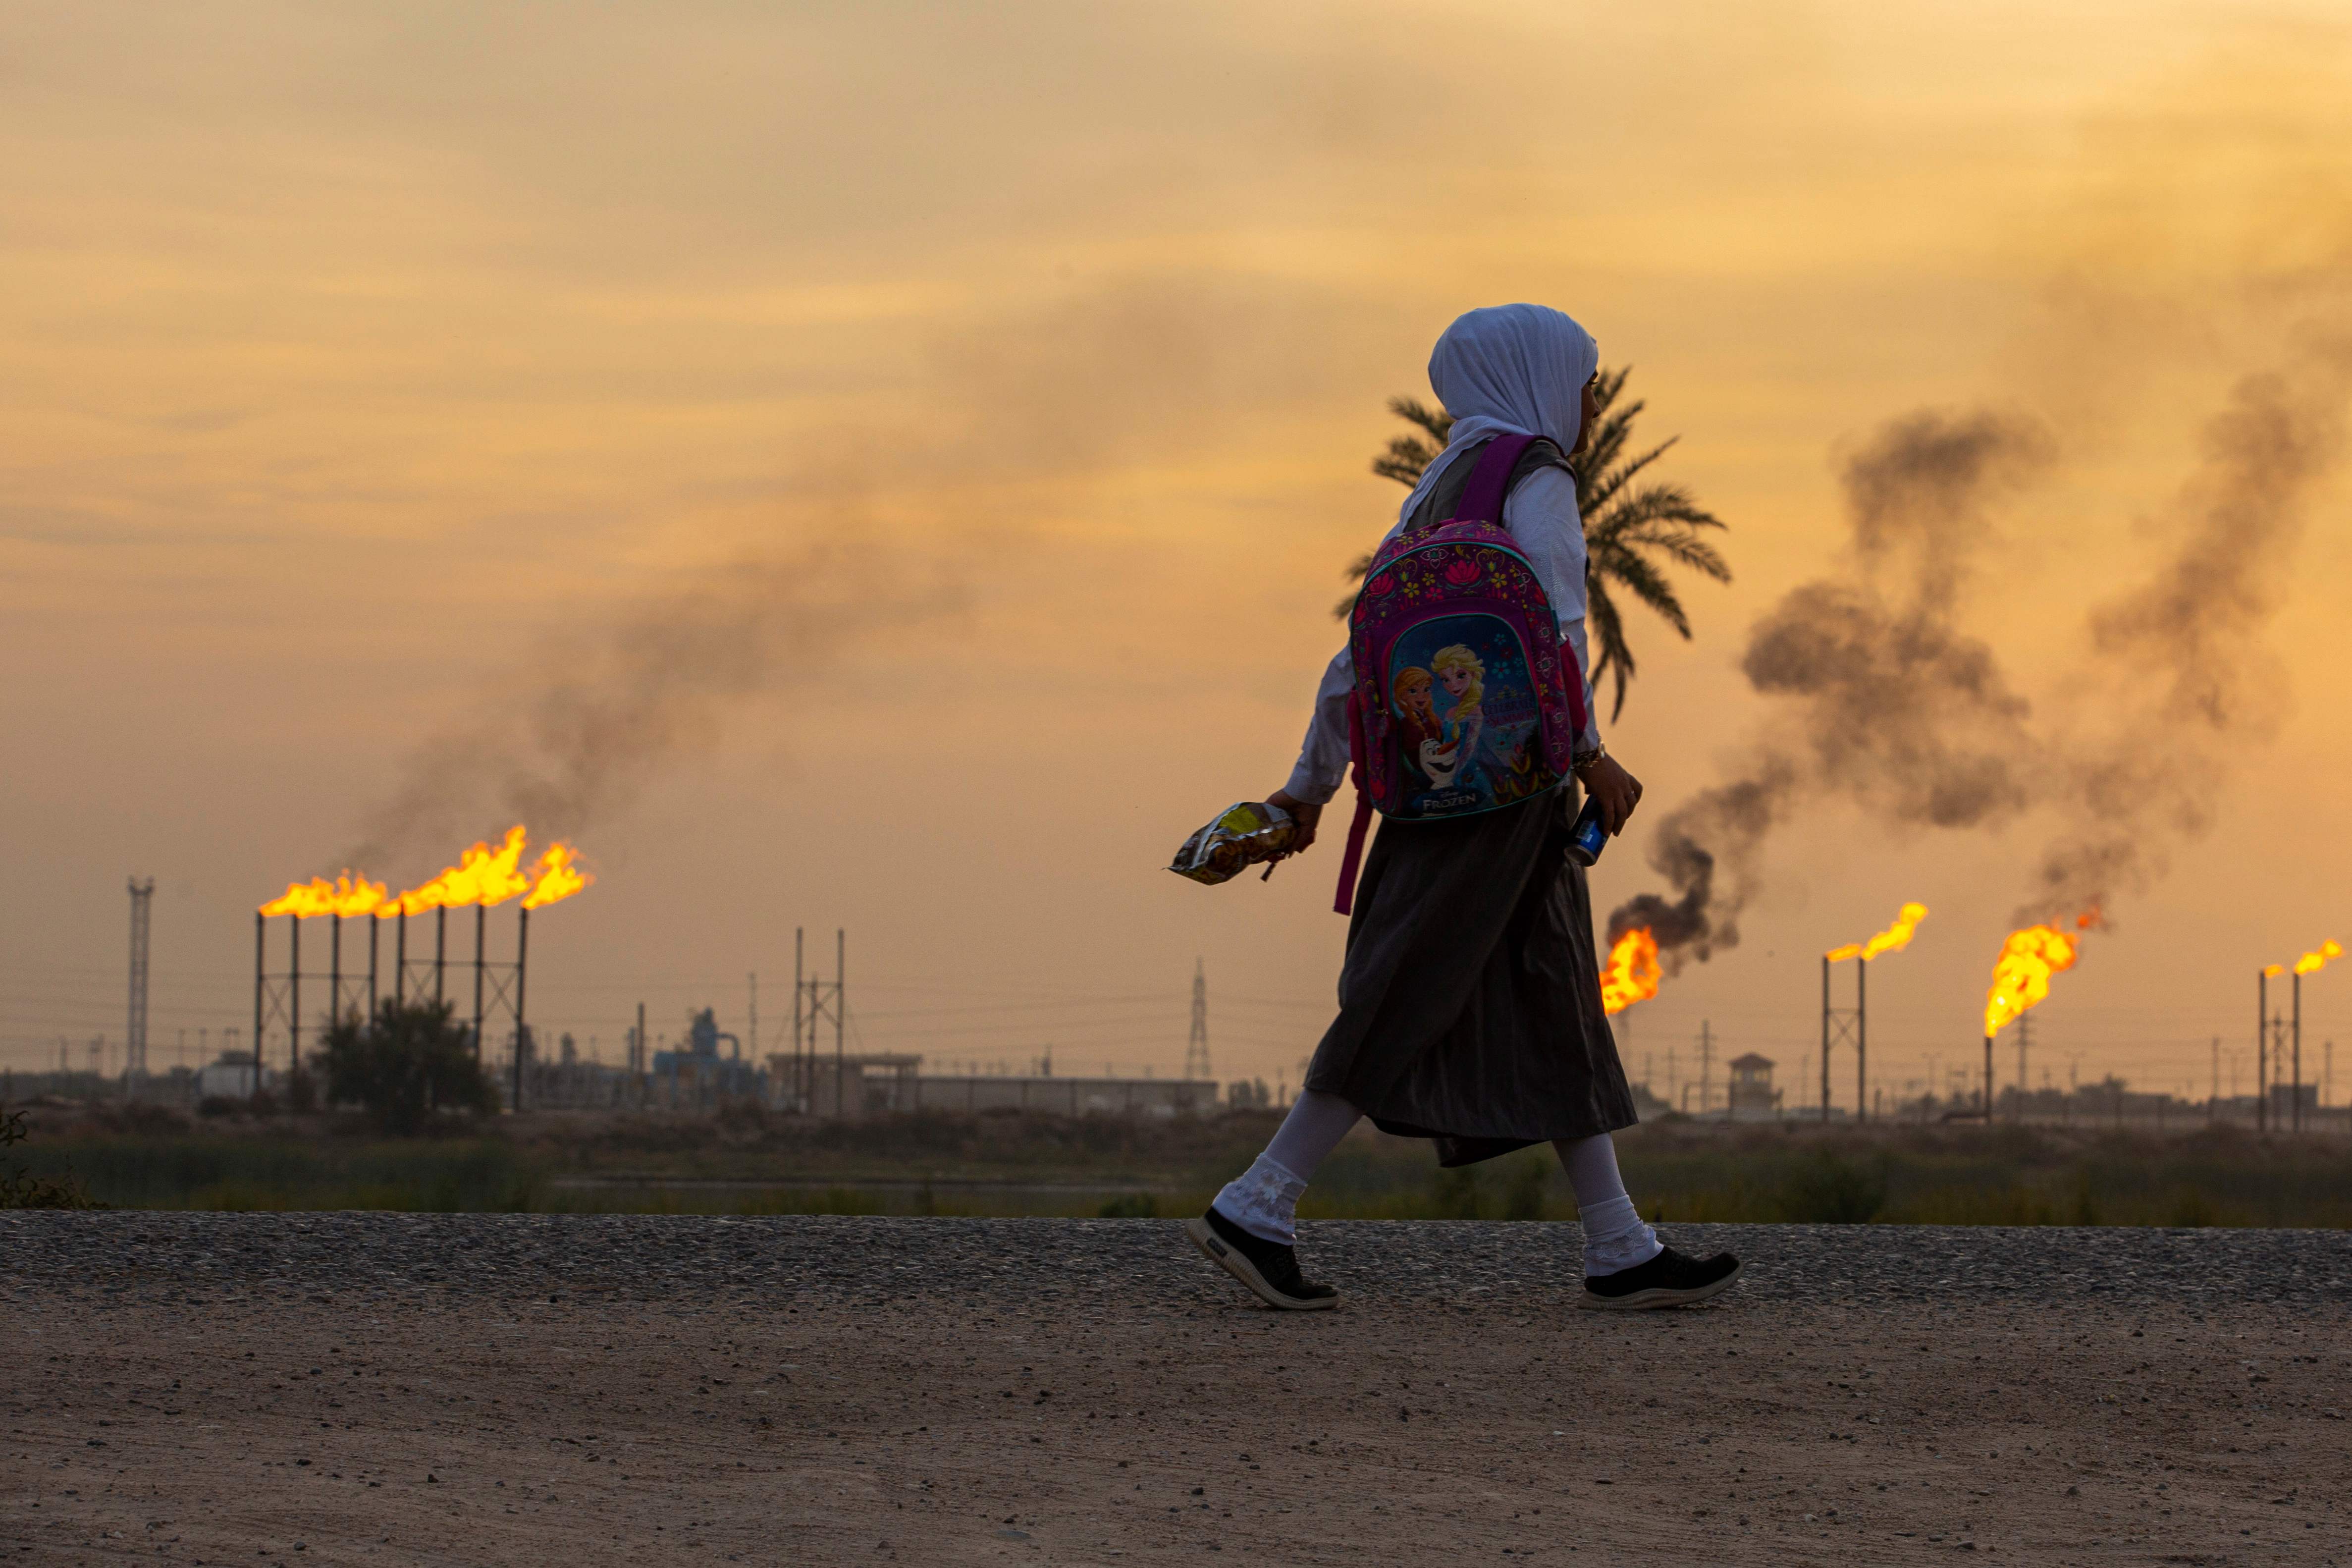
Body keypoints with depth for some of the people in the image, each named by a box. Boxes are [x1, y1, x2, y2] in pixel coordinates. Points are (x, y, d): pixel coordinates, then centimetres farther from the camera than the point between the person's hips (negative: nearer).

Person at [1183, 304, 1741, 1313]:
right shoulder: (1534, 480, -6)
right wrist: (1589, 750, -22)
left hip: (1448, 767, 9)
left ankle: (1621, 1250, 6)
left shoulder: (1439, 493, 19)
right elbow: (1548, 618, -21)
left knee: (1558, 1010, 7)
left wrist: (1312, 783, 18)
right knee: (1411, 1004, -8)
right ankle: (1257, 1209, -9)